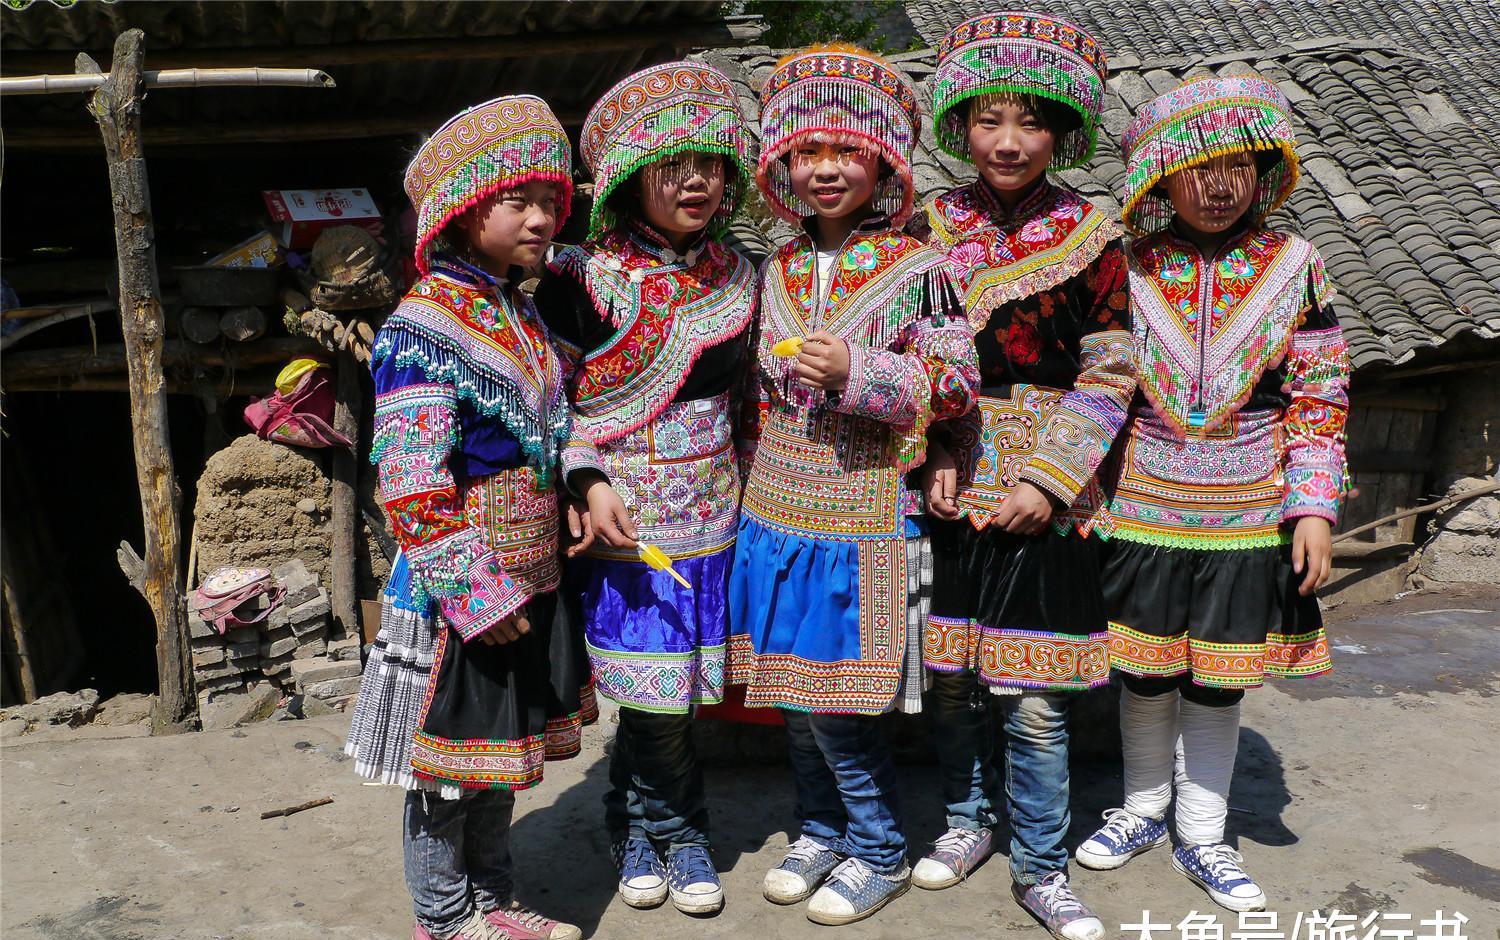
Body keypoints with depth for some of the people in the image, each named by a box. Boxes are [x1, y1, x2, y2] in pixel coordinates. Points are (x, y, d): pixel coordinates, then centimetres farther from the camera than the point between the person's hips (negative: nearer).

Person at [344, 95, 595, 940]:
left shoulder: (522, 313, 9)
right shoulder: (421, 330, -18)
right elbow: (412, 484, -22)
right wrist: (473, 588, -23)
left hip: (529, 577, 8)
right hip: (464, 590, -8)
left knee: (502, 750, 20)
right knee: (449, 761, 9)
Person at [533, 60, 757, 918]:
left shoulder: (739, 278, 7)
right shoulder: (584, 282, -8)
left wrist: (742, 486, 14)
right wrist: (590, 482, -16)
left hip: (712, 520, 4)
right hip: (626, 527, -3)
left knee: (666, 691, 9)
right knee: (658, 695, 2)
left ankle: (639, 825, 33)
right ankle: (678, 832, 28)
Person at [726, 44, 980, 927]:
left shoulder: (916, 269, -9)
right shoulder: (776, 269, 7)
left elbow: (956, 388, -10)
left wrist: (856, 373, -22)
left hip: (861, 521, -5)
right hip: (779, 513, 6)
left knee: (836, 704, -1)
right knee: (793, 693, 14)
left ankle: (881, 853, 22)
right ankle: (823, 829, 36)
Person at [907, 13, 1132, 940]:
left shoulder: (1091, 237, -2)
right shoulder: (931, 228, 4)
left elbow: (1108, 377, -4)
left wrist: (1048, 479, -12)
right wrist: (936, 458, -7)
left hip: (1049, 493, -2)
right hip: (952, 486, 2)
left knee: (1038, 698, 2)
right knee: (951, 677, 11)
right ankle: (971, 816, 35)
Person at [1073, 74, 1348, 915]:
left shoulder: (1293, 268, -2)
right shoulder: (1122, 267, -4)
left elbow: (1319, 398, 0)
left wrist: (1314, 507, -7)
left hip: (1246, 522, 0)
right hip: (1141, 513, 0)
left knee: (1217, 683, 10)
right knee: (1144, 673, 12)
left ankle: (1202, 835, 29)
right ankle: (1144, 807, 35)